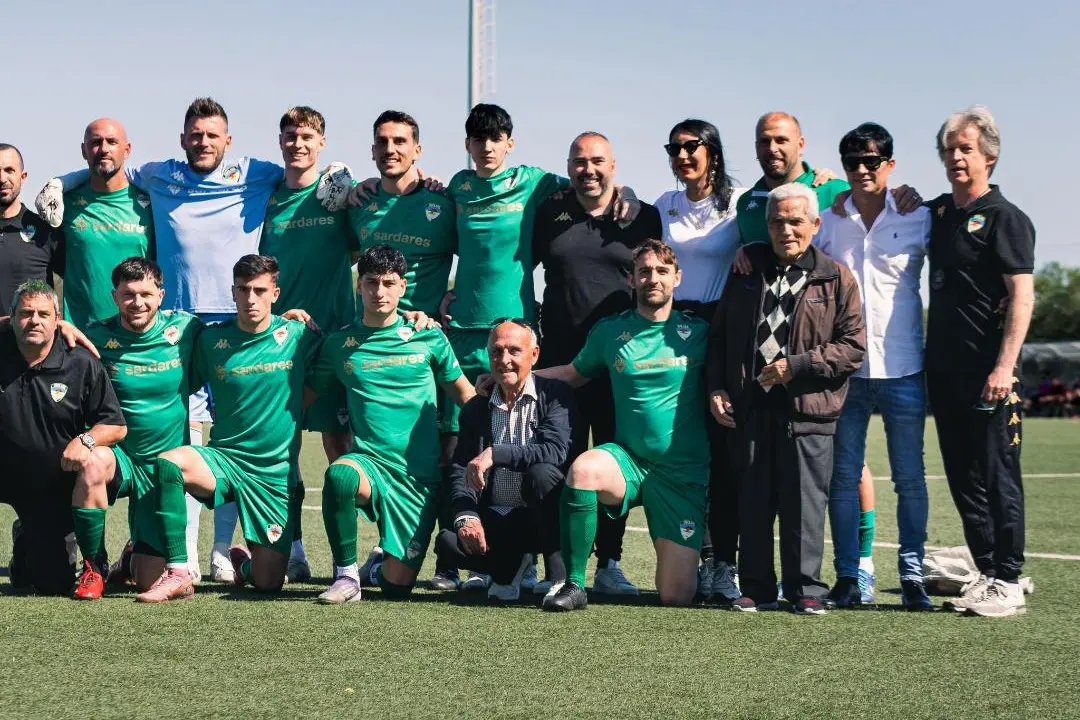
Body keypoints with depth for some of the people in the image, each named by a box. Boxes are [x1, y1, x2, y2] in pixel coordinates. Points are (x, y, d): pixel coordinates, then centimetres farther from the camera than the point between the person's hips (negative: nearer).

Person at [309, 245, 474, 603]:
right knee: (339, 476, -38)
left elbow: (466, 395, 14)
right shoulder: (339, 344, 7)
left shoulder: (428, 338, 5)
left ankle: (385, 562, 34)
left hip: (420, 475, 0)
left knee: (396, 586, -6)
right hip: (369, 461, 0)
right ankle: (346, 575, -16)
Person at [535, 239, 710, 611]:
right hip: (627, 460, 1)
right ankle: (573, 584, -21)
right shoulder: (610, 330, 4)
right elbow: (574, 374, 19)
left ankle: (684, 563, 33)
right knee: (583, 468, -36)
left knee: (676, 597, -7)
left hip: (684, 473, -1)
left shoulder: (697, 333, 1)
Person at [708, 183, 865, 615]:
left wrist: (798, 364, -10)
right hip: (750, 406, 3)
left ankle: (805, 589, 7)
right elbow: (719, 334, 20)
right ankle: (756, 589, 13)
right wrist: (716, 387, 8)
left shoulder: (836, 279, 4)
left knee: (805, 502, -3)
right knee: (753, 503, 5)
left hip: (808, 411, -3)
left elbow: (854, 347, -1)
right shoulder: (747, 271, 14)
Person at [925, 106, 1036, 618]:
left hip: (987, 372, -7)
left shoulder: (1005, 218, -6)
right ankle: (989, 574, 17)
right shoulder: (937, 212, 14)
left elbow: (1021, 296, -13)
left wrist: (1005, 365, -21)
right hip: (943, 368, 7)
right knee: (963, 478, 9)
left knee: (997, 478, -4)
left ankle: (1008, 584, 1)